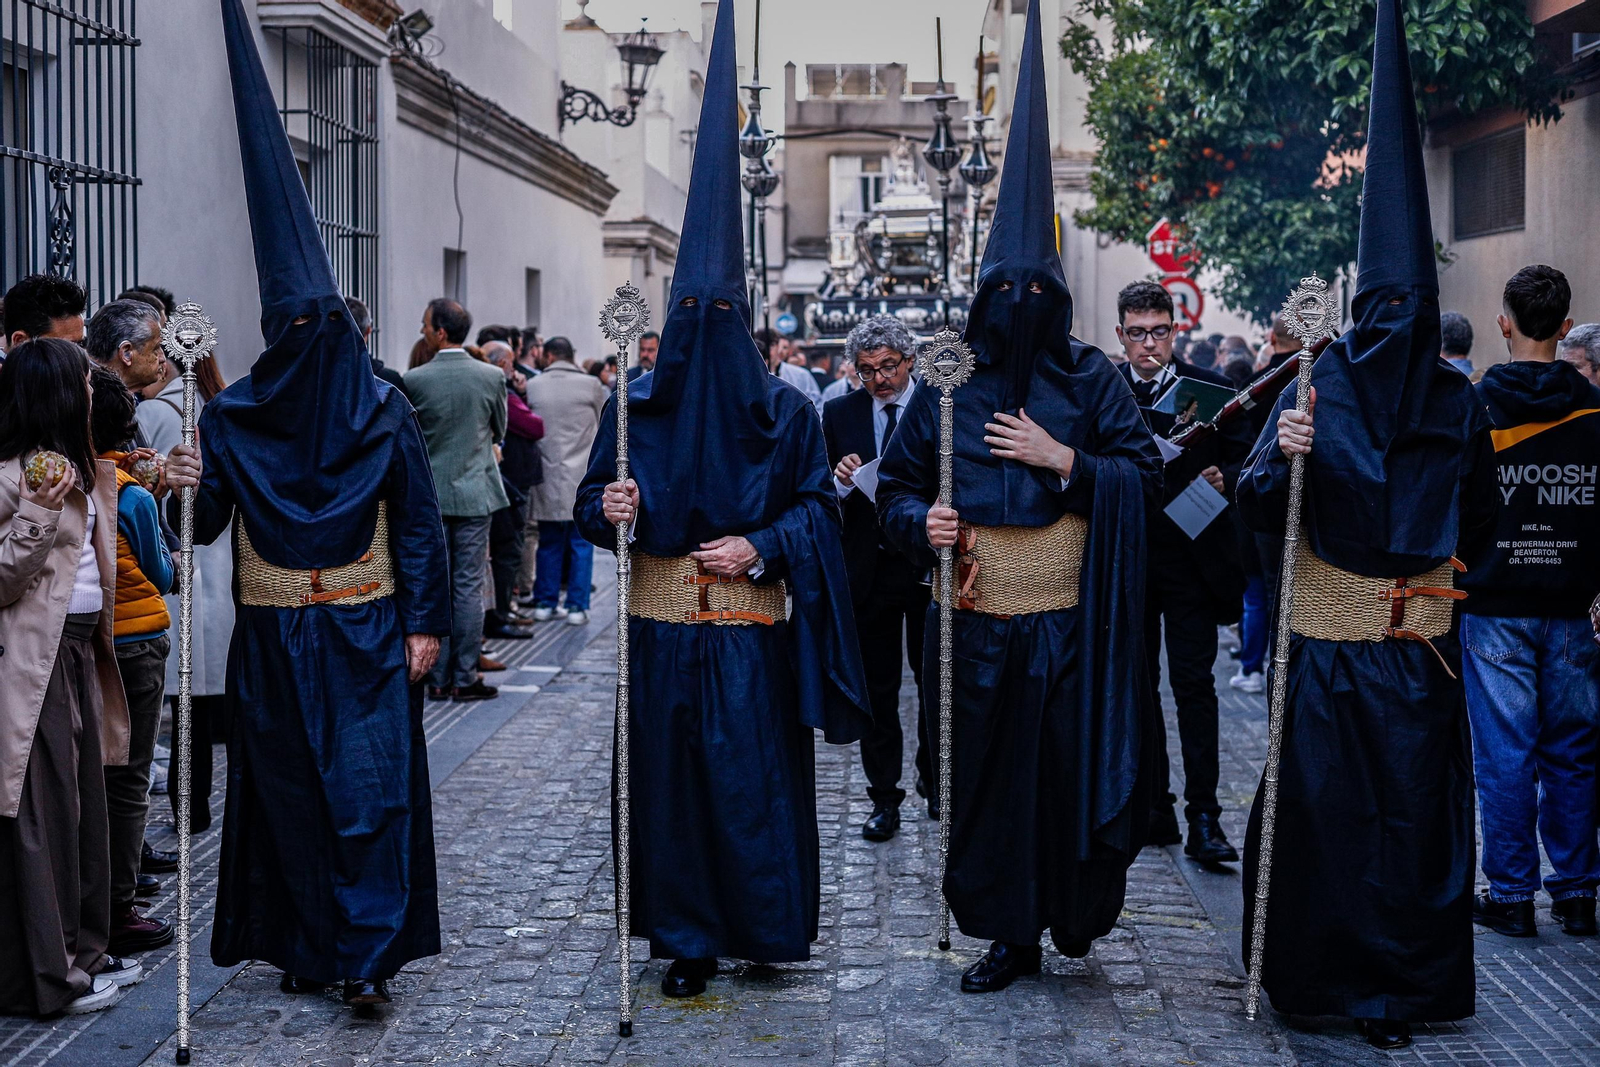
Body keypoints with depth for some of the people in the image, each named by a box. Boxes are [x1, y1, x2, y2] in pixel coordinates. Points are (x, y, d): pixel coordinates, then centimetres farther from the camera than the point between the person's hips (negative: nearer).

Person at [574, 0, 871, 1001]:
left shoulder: (785, 410, -1)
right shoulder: (635, 406, 3)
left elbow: (818, 505, 2)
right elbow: (595, 501, 8)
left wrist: (762, 548, -14)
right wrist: (609, 508, -15)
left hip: (752, 630, -2)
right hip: (662, 631, 2)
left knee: (755, 774, 1)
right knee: (669, 775, 4)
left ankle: (765, 924, 18)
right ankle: (689, 937, 14)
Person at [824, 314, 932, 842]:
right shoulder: (838, 414, 3)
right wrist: (841, 483, -19)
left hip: (930, 566, -1)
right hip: (868, 569, 1)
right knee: (877, 690, 7)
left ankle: (935, 782, 31)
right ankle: (884, 798, 15)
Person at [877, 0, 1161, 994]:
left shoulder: (1092, 379, 2)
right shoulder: (947, 388, 5)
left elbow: (1147, 474, -2)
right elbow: (898, 489, 9)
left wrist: (1061, 459, -14)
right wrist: (921, 523, -12)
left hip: (1073, 622, -1)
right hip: (978, 623, 1)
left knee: (1074, 767, 0)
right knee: (988, 773, 4)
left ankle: (1073, 908, 24)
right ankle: (1011, 935, 17)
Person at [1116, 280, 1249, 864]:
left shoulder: (1212, 388, 0)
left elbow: (1244, 461, 0)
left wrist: (1225, 481, -20)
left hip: (1191, 558, -2)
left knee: (1194, 685, -5)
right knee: (1138, 685, 10)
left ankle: (1203, 817, -3)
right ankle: (1154, 808, 19)